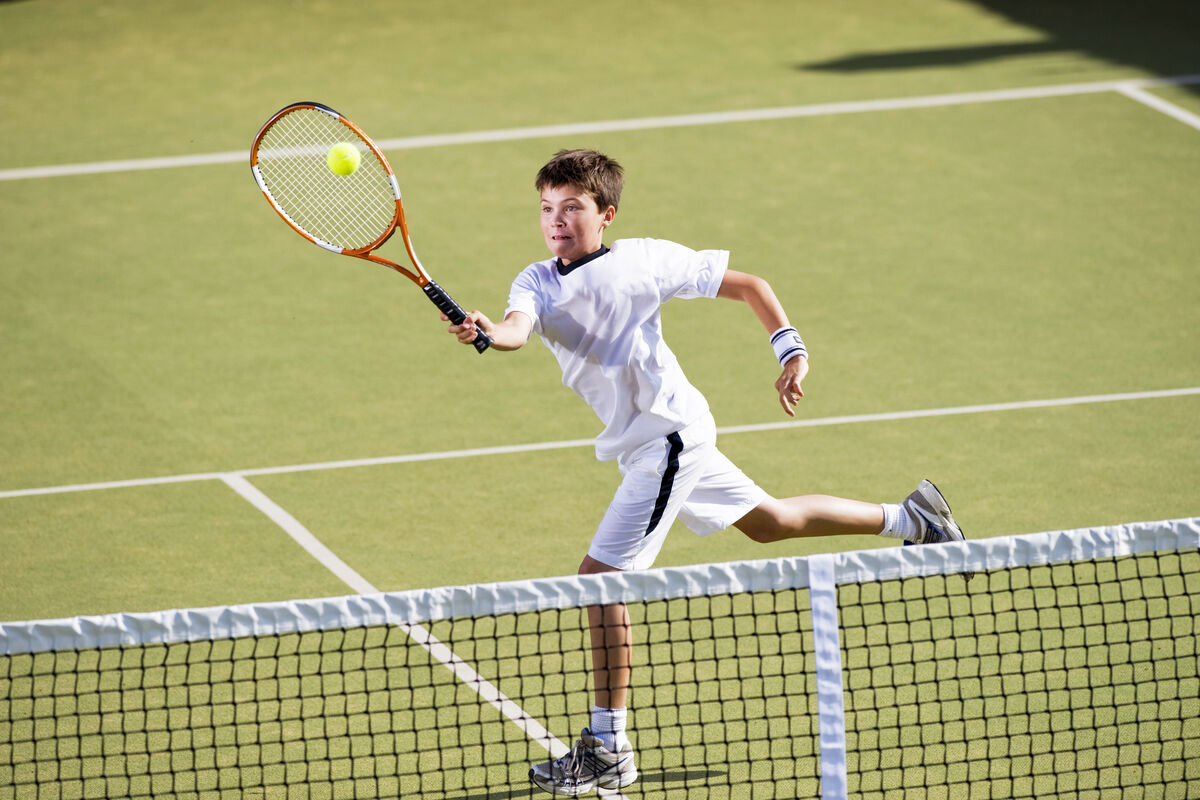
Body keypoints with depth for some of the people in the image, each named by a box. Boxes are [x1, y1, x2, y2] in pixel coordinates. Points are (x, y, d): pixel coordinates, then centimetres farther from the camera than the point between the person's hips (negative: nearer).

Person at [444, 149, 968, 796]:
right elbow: (517, 327, -25)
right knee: (769, 520, 26)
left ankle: (608, 748, -6)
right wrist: (488, 333, -48)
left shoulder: (646, 261, -13)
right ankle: (908, 518, 45)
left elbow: (748, 285, -2)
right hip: (642, 444, 7)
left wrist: (792, 353, -9)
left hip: (667, 435, -7)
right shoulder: (537, 282, -2)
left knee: (600, 577, -13)